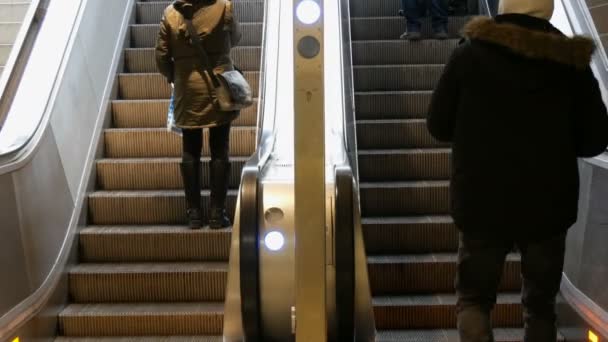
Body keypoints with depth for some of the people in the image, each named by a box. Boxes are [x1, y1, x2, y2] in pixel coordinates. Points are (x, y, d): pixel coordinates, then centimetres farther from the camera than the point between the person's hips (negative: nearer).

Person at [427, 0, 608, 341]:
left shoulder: (469, 54, -5)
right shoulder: (571, 61, -3)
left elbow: (439, 126, 0)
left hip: (483, 202, -1)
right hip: (548, 204, 1)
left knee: (474, 298, 15)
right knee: (540, 303, 18)